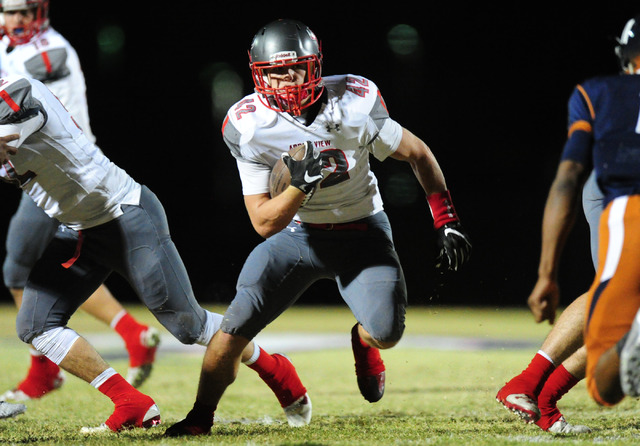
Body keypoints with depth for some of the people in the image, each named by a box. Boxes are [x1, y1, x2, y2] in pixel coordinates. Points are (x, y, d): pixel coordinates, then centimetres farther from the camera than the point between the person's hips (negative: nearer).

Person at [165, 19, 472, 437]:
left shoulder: (354, 103, -22)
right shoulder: (248, 126, -19)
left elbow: (416, 153, -5)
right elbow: (265, 224, -17)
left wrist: (447, 221, -3)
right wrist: (300, 186, -36)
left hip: (362, 231, 0)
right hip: (296, 232, 0)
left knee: (386, 333, -18)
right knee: (236, 325, -15)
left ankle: (362, 341, 21)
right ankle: (200, 417, 4)